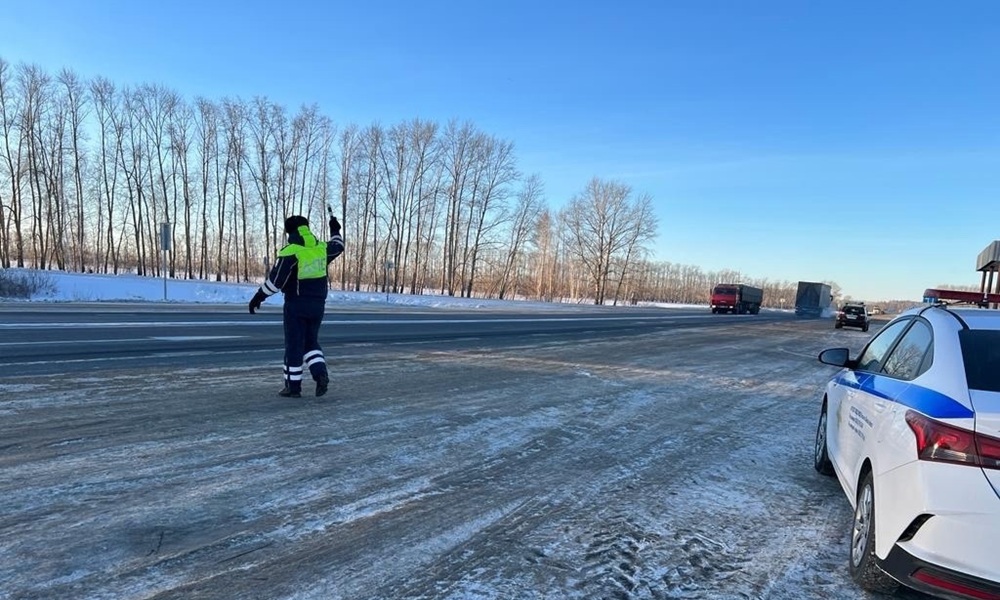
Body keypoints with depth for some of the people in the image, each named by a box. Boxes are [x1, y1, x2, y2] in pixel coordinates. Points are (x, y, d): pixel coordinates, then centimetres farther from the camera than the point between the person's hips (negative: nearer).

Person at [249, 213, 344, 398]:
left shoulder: (290, 252, -14)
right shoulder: (322, 248, 2)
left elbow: (275, 280, -15)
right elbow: (338, 246, 25)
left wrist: (258, 298, -5)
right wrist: (335, 230, 42)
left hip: (296, 306, -5)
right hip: (318, 305, 5)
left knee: (294, 345, 4)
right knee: (311, 341, 19)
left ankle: (293, 386, 11)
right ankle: (320, 373, 0)